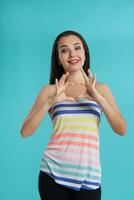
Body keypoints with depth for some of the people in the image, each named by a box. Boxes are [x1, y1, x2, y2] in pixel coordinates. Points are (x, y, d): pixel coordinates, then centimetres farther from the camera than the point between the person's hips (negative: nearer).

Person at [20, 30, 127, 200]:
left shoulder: (100, 88, 7)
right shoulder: (50, 90, 5)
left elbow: (121, 130, -3)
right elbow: (25, 131, -2)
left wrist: (98, 98, -15)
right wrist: (50, 102, -15)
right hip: (53, 173, 0)